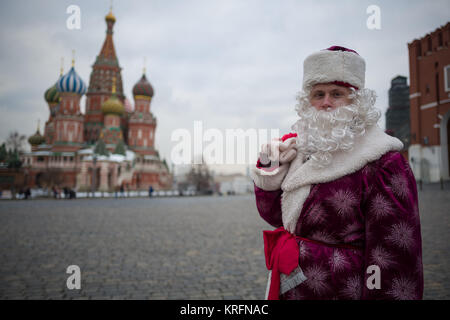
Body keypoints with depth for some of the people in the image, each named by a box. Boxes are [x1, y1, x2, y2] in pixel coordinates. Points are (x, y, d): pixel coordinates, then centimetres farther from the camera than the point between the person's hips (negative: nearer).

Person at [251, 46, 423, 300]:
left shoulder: (382, 164, -17)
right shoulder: (305, 148, 2)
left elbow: (394, 256, -19)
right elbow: (274, 215, 7)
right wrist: (271, 167, -5)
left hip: (342, 291, -6)